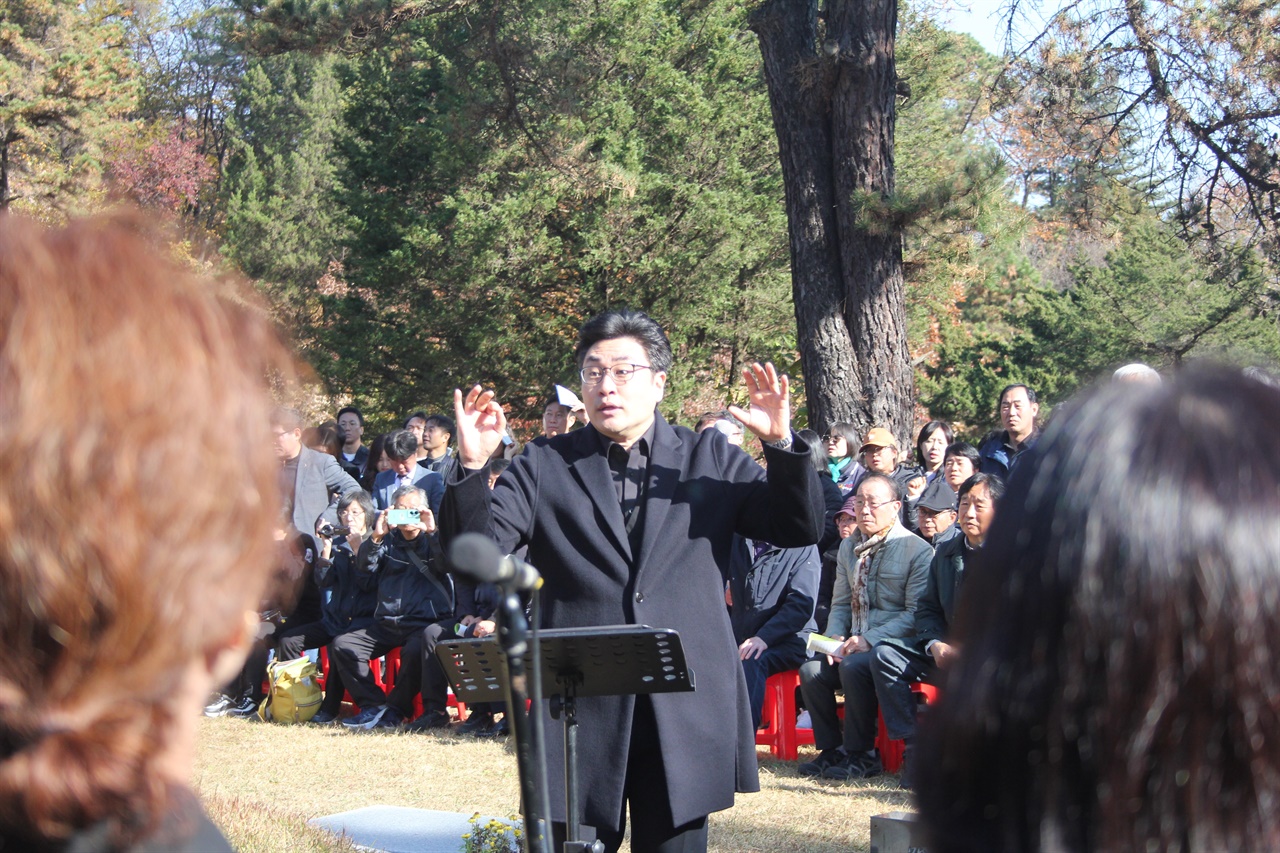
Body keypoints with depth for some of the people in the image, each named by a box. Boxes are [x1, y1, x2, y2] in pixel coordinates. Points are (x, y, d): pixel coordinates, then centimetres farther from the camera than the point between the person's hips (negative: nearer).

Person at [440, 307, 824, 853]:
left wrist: (781, 444, -12)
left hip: (685, 712, 0)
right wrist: (471, 467, -18)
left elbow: (800, 531, 3)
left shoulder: (710, 457, 9)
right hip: (580, 706, 0)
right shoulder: (544, 466, 8)